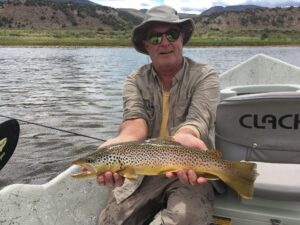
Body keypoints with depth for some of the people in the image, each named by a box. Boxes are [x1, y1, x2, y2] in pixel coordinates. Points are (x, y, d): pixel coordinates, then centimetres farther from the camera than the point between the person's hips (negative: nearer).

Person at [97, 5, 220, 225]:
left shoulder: (205, 76, -8)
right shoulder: (136, 80, 1)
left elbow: (197, 120, -25)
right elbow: (135, 118, -18)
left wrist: (183, 138, -50)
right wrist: (122, 141, -43)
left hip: (192, 170, -3)